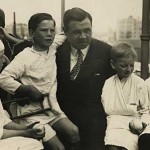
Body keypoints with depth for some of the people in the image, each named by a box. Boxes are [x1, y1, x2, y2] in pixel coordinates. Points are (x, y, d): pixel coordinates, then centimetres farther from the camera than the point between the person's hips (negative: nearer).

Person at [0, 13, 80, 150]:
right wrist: (28, 89, -18)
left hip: (50, 107, 6)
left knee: (74, 132, -13)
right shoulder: (25, 56, -13)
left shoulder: (53, 52, 3)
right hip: (32, 112, -5)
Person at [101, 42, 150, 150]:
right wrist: (133, 109, -5)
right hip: (115, 122, 1)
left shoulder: (139, 83, 3)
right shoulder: (109, 83, 5)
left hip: (133, 122, -1)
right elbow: (108, 109, 0)